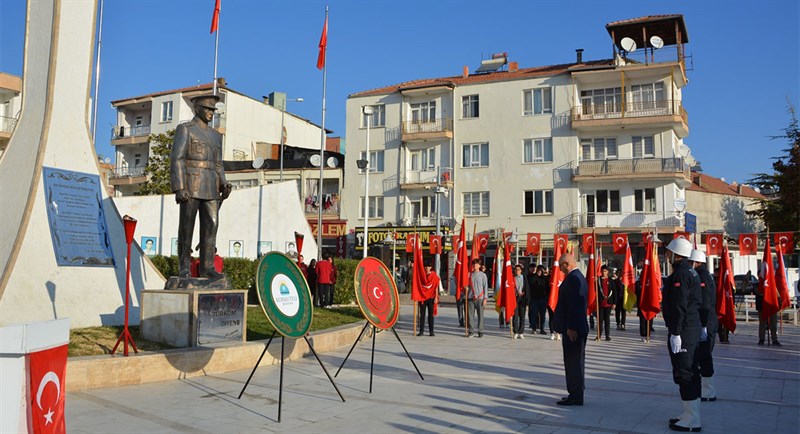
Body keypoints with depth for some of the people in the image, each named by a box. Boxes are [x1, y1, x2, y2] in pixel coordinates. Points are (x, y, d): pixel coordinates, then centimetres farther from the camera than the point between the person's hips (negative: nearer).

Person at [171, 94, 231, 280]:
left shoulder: (216, 135, 20)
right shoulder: (184, 129, 0)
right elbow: (176, 160, -9)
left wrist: (224, 185, 2)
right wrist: (179, 188, -19)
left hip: (210, 188, 6)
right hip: (190, 186, -5)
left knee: (211, 226, -2)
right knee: (186, 227, -2)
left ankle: (207, 267, 0)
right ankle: (184, 268, 5)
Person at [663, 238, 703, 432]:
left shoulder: (680, 274, -18)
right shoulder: (691, 272, 15)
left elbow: (680, 307, -23)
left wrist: (675, 333, -22)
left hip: (683, 330, -11)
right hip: (693, 327, 11)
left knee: (684, 374, -5)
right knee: (691, 372, 16)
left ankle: (691, 421, 0)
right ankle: (691, 414, 26)